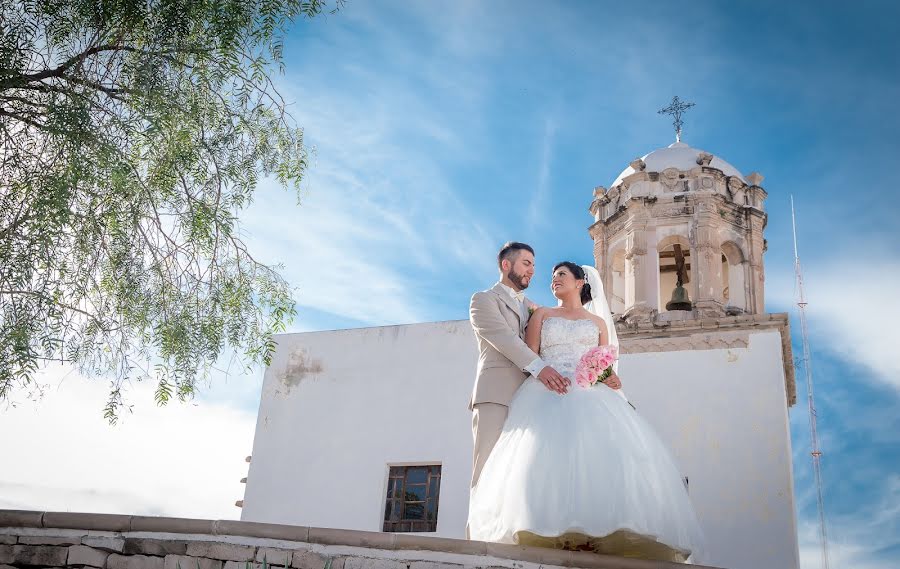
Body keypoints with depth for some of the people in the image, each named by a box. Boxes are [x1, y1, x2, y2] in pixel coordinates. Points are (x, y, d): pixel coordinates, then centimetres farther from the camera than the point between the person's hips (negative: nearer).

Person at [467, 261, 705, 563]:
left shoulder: (598, 321, 26)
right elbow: (529, 356, 11)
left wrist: (610, 378, -4)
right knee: (548, 449, -25)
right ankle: (552, 535, -30)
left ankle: (599, 533, -29)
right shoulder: (542, 314, 22)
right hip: (548, 393, -1)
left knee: (608, 448, -23)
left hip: (590, 395, 1)